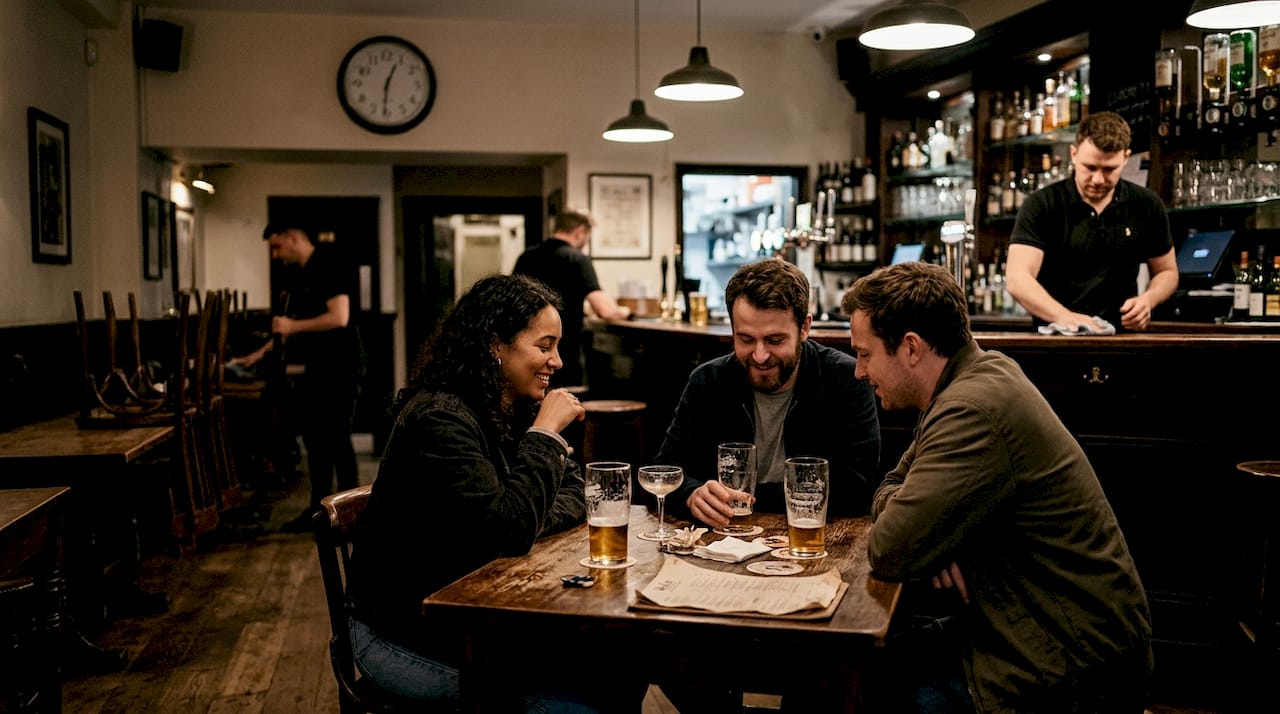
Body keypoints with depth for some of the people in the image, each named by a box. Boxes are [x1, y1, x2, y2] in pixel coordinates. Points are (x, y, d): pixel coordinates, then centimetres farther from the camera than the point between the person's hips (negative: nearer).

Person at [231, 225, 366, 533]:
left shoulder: (329, 266, -13)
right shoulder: (300, 276, 15)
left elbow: (339, 317, -23)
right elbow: (293, 328, 22)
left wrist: (292, 326, -16)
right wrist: (260, 353, 17)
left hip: (339, 368, -9)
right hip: (312, 369, 9)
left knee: (338, 440, -5)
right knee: (315, 440, 11)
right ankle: (318, 510, 19)